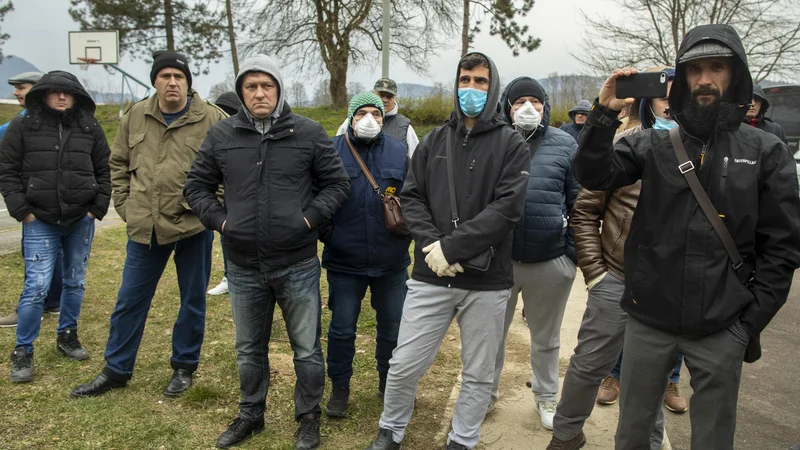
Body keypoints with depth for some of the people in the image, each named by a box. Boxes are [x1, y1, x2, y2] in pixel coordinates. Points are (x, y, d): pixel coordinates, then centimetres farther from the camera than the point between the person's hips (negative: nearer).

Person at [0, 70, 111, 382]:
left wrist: (97, 209, 0)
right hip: (39, 222, -2)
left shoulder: (90, 128, 5)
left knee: (75, 282, 12)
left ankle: (67, 337, 30)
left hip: (81, 220, 3)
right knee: (37, 286, -7)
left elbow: (104, 171, 9)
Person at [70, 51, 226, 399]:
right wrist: (124, 204, 7)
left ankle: (184, 367, 29)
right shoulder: (135, 117, 5)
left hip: (193, 226, -3)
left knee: (193, 301, 10)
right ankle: (116, 370, 28)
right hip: (144, 227, 3)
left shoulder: (211, 119, -7)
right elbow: (119, 163, 15)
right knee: (130, 300, 12)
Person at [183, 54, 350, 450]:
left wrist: (311, 217, -9)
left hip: (297, 265, -2)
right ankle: (251, 414, 39)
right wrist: (219, 219, -1)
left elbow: (337, 183, 3)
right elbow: (196, 185, 11)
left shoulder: (309, 133, -4)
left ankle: (308, 417, 30)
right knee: (249, 349, 19)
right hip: (243, 268, 2)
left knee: (307, 349, 9)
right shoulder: (221, 136, 1)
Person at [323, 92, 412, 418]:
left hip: (391, 262, 2)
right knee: (342, 329, 9)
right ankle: (340, 387, 29)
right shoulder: (332, 151, -2)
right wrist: (326, 233, -4)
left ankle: (389, 382, 37)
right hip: (344, 261, -1)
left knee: (392, 326, 15)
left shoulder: (399, 152, 2)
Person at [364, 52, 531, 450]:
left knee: (478, 373, 12)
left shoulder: (511, 144, -1)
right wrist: (432, 244, -13)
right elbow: (411, 198, 4)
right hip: (431, 277, 2)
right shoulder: (434, 141, 10)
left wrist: (451, 246, -18)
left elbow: (507, 208, -12)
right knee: (404, 365, 7)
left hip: (487, 281, -2)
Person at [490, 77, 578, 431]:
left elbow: (579, 203, 3)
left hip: (550, 261, 0)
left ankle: (546, 397, 37)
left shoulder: (565, 145, 0)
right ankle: (486, 392, 36)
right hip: (497, 258, 0)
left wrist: (574, 252, -1)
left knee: (546, 338, 17)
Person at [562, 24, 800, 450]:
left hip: (721, 330, 0)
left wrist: (751, 323, -4)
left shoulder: (765, 151, 0)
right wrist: (604, 113, -22)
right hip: (649, 319, 1)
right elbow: (593, 175, -11)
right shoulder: (653, 144, 2)